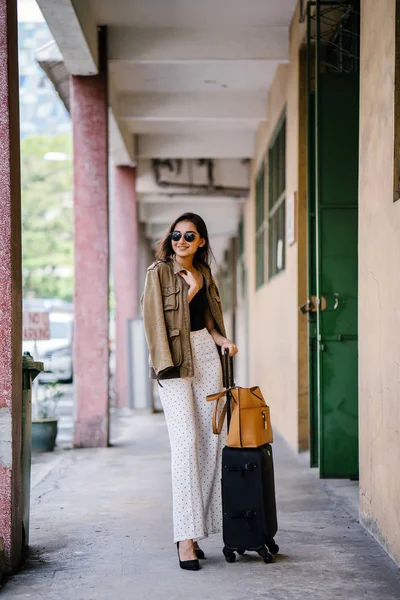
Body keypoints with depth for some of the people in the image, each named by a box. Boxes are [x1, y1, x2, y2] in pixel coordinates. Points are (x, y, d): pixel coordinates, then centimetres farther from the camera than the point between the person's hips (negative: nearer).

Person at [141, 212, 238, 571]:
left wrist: (221, 339, 5)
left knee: (212, 439, 2)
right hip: (175, 360, -6)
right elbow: (154, 318, -8)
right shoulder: (159, 271, -2)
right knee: (185, 441, -13)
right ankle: (186, 538, -13)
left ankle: (196, 528, 10)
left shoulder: (203, 273, 14)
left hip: (206, 355, 6)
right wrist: (189, 292, -11)